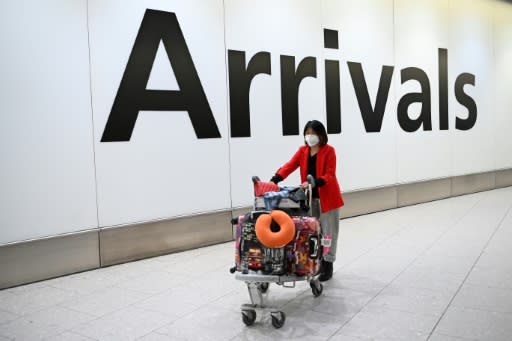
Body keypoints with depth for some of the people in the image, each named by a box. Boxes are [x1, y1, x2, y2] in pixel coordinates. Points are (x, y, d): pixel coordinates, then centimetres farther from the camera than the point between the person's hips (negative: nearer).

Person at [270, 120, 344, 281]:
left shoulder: (329, 150, -8)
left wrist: (314, 183, -33)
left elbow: (329, 175, -16)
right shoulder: (302, 151, 6)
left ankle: (328, 265, 14)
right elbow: (289, 166, -7)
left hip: (327, 197, -4)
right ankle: (318, 261, 24)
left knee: (328, 232, 3)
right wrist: (274, 179, -23)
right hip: (310, 197, 5)